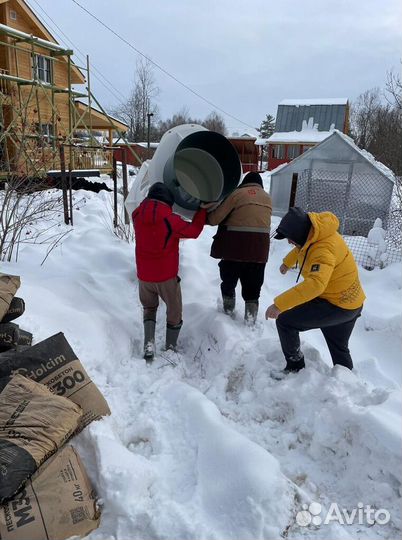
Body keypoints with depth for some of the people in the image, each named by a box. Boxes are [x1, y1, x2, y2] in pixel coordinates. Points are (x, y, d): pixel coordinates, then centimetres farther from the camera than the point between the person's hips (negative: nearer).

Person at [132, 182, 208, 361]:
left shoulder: (137, 215, -7)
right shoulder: (171, 220, -19)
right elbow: (194, 230, -5)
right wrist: (202, 210, 8)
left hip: (144, 276, 4)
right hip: (167, 276, -4)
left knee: (149, 308, 25)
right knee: (174, 312, 18)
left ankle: (149, 343, 8)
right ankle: (171, 348, 28)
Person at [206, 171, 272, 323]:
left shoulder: (237, 193, -1)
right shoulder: (267, 198, 14)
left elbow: (215, 218, -5)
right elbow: (259, 220, 13)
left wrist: (207, 218, 17)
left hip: (236, 245, -3)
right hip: (259, 247, 3)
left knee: (229, 278, 19)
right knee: (253, 284, 14)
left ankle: (228, 308, 32)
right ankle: (251, 316, 15)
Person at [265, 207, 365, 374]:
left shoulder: (324, 250, -32)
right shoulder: (313, 233, -3)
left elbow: (315, 284, -47)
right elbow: (301, 247, 22)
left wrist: (279, 304, -50)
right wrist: (287, 262, 34)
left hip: (335, 305, -10)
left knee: (284, 321, -9)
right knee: (339, 348, 25)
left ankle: (295, 368, 6)